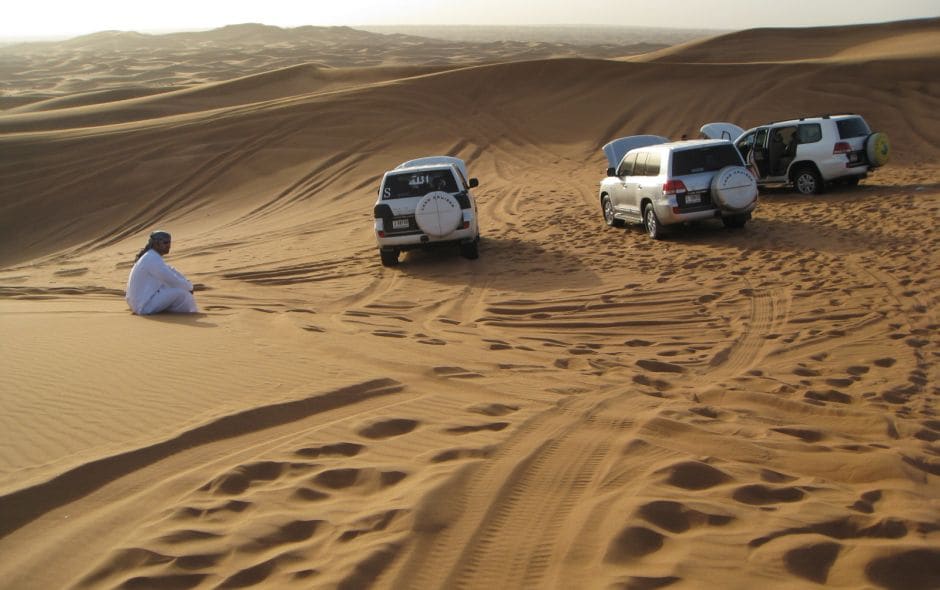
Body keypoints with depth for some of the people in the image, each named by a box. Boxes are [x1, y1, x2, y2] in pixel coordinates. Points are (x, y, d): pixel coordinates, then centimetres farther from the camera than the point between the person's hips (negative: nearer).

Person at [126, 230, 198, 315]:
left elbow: (170, 270, 22)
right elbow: (173, 281, -19)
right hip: (145, 306, -10)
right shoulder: (154, 260, -20)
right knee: (181, 292, -18)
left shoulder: (150, 256, 11)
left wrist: (187, 284, 11)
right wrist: (189, 286, -1)